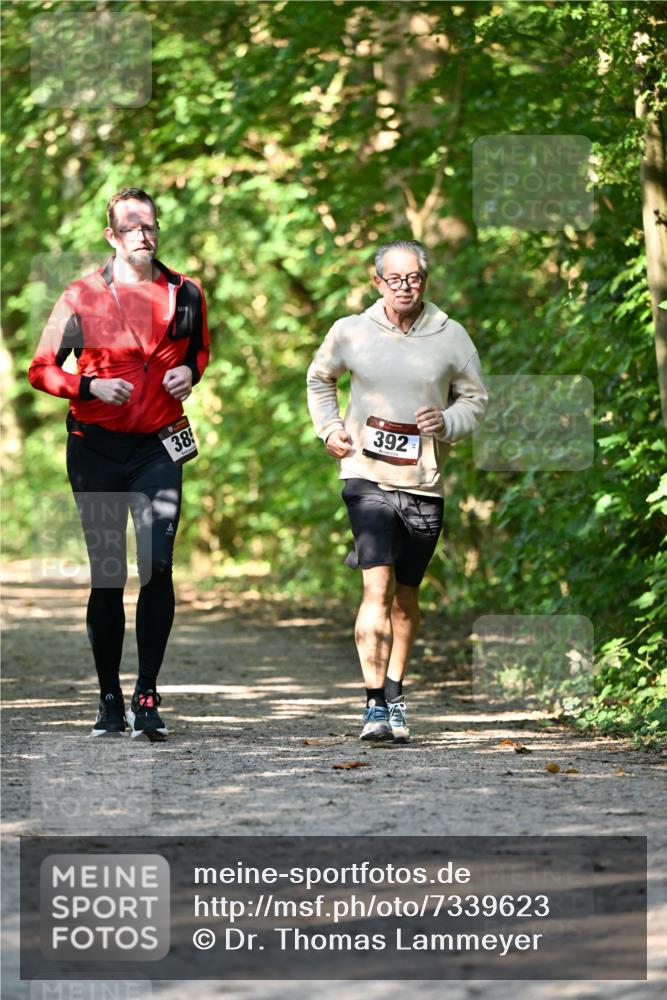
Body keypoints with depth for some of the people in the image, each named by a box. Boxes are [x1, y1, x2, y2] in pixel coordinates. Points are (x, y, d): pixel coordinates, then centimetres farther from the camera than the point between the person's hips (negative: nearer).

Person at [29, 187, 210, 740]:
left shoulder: (185, 294, 5)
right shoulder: (82, 298, -2)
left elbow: (200, 348, 23)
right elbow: (42, 369, 3)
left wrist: (190, 371, 1)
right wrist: (91, 386, -14)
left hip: (159, 448, 1)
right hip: (96, 446, -1)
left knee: (158, 566, -13)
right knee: (107, 576, 3)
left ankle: (148, 696, -7)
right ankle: (110, 700, 15)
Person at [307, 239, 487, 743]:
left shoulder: (451, 337, 1)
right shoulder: (350, 333, 1)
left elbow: (475, 398, 12)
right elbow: (320, 379, 21)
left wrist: (447, 423, -8)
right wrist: (329, 428, 6)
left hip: (424, 483, 2)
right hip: (367, 475, -2)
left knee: (405, 598, 12)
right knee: (377, 586, -17)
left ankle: (395, 692, 31)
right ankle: (376, 706, -19)